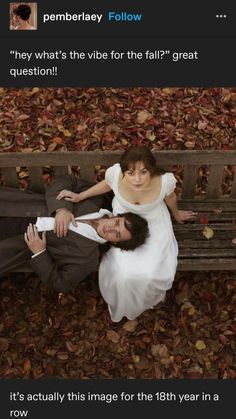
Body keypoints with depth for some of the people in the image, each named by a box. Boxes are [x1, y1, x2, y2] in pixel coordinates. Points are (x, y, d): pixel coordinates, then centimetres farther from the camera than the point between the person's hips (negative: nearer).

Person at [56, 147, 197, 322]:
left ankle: (148, 298, 31)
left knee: (150, 275, -11)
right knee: (125, 275, -11)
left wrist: (177, 214, 12)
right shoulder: (115, 173, -34)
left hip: (154, 225, 0)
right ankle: (125, 302, 29)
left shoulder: (165, 180, -35)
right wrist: (80, 196, -5)